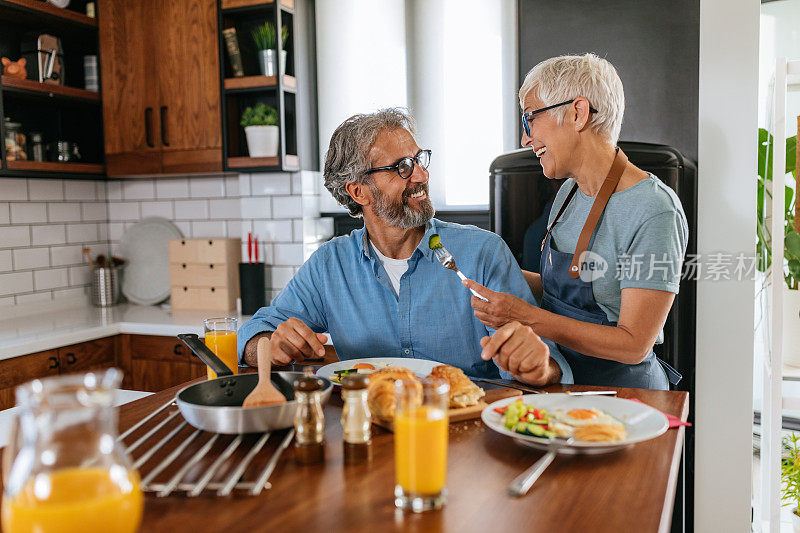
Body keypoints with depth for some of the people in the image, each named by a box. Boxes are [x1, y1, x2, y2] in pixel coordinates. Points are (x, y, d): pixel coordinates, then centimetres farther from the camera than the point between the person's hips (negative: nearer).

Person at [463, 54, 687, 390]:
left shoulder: (654, 212, -18)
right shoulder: (570, 191, 9)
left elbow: (634, 345, -19)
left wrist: (527, 318, -23)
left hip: (621, 391, -6)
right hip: (560, 378, 7)